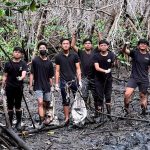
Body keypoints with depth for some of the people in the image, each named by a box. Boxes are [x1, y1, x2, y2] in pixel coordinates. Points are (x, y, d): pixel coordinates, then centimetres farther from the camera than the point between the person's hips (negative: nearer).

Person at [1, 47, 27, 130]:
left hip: (19, 88, -2)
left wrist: (21, 78, -39)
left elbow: (24, 74, -16)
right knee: (10, 107, 5)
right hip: (9, 88, 2)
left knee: (18, 106, 4)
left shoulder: (23, 64, 0)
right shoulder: (8, 64, 6)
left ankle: (18, 123, 12)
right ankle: (10, 123, 11)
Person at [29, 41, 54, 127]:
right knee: (40, 103, -15)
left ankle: (44, 116, 32)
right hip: (38, 86, -3)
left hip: (47, 86, 3)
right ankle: (42, 120, -17)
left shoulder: (49, 62, 6)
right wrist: (30, 85, -5)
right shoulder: (35, 61, -2)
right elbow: (32, 74, -1)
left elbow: (50, 76, 12)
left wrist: (51, 86, 9)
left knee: (46, 103, 11)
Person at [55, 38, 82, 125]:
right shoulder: (58, 57, 5)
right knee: (65, 101, 4)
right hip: (64, 81, 1)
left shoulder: (74, 56, 4)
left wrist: (79, 80, -3)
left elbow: (78, 69, 5)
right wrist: (56, 83, 3)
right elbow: (57, 71, 7)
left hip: (74, 80, -1)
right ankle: (67, 118, 9)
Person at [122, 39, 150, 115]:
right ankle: (126, 110, 2)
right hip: (133, 78, -2)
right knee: (127, 94, -17)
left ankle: (144, 112, 24)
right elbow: (124, 51, -18)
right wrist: (125, 45, -37)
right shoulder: (135, 53, -3)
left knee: (143, 96, 11)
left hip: (144, 80, 2)